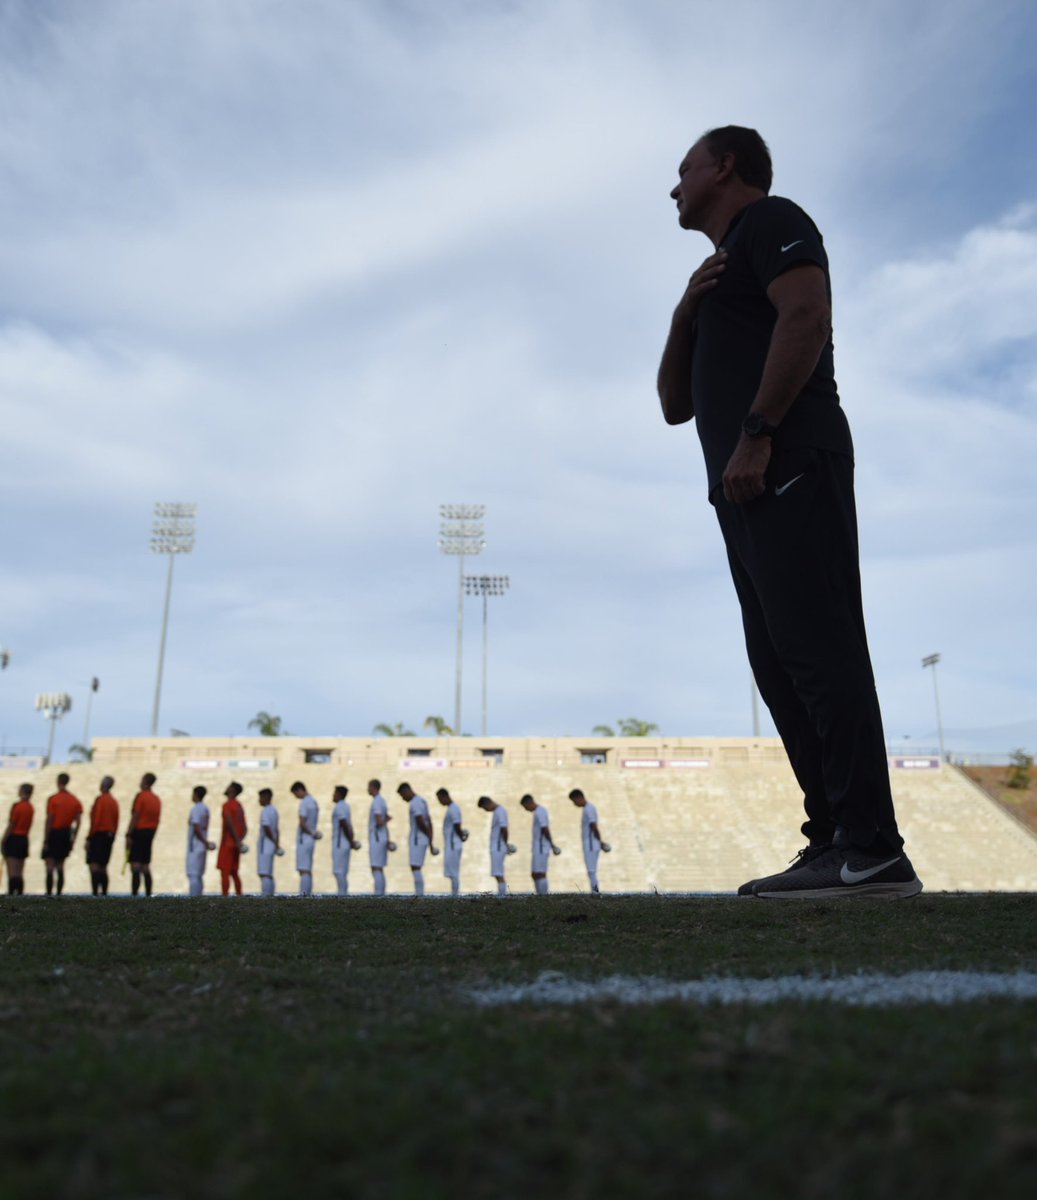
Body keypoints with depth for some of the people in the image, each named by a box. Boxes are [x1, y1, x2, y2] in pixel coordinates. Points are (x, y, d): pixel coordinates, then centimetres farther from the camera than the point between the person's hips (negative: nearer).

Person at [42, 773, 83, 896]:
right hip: (66, 834, 5)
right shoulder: (75, 800, 6)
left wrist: (45, 840, -9)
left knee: (50, 865, -3)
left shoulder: (52, 799, -9)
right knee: (60, 865, 12)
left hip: (54, 833, -5)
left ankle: (49, 893, -10)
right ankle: (59, 893, 10)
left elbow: (49, 821, -12)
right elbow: (78, 821, 2)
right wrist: (73, 838, 9)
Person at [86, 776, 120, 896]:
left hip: (98, 835, -8)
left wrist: (89, 838, -12)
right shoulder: (114, 801, 12)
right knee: (103, 867, 12)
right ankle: (104, 892, 10)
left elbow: (95, 821, -15)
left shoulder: (100, 799, -11)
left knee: (93, 865, -9)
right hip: (110, 836, 8)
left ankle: (95, 892, -16)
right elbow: (116, 822, 13)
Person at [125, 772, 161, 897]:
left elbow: (135, 817, -14)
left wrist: (128, 835, -13)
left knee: (135, 865, -9)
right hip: (150, 834, 7)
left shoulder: (140, 796, -8)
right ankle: (148, 895, 11)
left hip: (138, 832, -7)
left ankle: (135, 894, -16)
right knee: (146, 867, 12)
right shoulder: (157, 799, 12)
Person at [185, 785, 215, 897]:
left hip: (195, 846, -9)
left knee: (193, 875, -8)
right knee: (198, 875, 13)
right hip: (201, 846, 9)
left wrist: (205, 842, -15)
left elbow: (196, 828, -21)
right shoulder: (205, 808, 13)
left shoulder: (196, 809, -14)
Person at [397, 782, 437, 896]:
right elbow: (429, 823, 18)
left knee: (415, 868, -9)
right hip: (423, 840, 10)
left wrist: (430, 840, -9)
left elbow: (421, 823, -20)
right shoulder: (422, 801, 17)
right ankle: (419, 895, 13)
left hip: (417, 840, -10)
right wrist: (430, 843, 18)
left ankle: (419, 895, -10)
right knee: (416, 869, 12)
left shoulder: (414, 803, -14)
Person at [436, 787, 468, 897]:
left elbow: (457, 827, -18)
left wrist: (462, 838, -5)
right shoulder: (452, 808, 17)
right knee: (452, 873, 11)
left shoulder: (453, 809, -15)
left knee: (453, 873, -9)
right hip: (451, 845, 10)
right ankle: (454, 896, 13)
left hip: (453, 846, -10)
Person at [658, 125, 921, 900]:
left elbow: (806, 317, -13)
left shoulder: (769, 221, 8)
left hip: (788, 468, -9)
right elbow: (676, 405, 27)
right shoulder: (720, 276, 33)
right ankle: (837, 843, 1)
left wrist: (755, 433, -18)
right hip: (748, 488, 9)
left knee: (819, 648, -16)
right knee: (782, 661, 1)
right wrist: (686, 314, 13)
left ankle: (872, 851, -16)